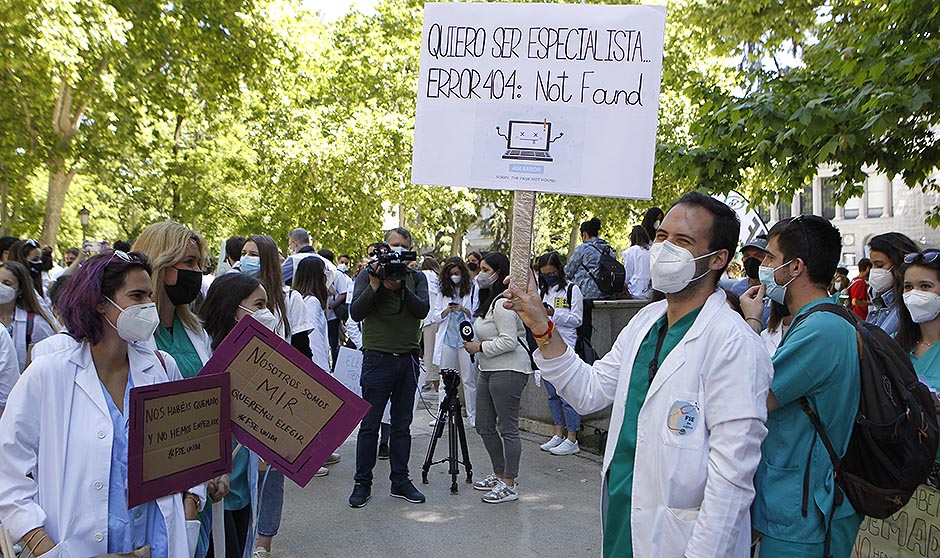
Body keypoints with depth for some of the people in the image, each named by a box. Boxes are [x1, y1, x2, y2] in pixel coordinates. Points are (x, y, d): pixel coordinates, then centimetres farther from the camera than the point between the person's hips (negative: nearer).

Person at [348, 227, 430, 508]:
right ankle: (362, 482, 15)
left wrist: (400, 286, -18)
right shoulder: (368, 275, 2)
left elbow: (422, 310, -8)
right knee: (369, 424, 3)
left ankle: (400, 480, 22)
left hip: (408, 359, 3)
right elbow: (355, 313, -9)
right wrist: (375, 285, -19)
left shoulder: (417, 278, 9)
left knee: (402, 425, 11)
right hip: (377, 357, -3)